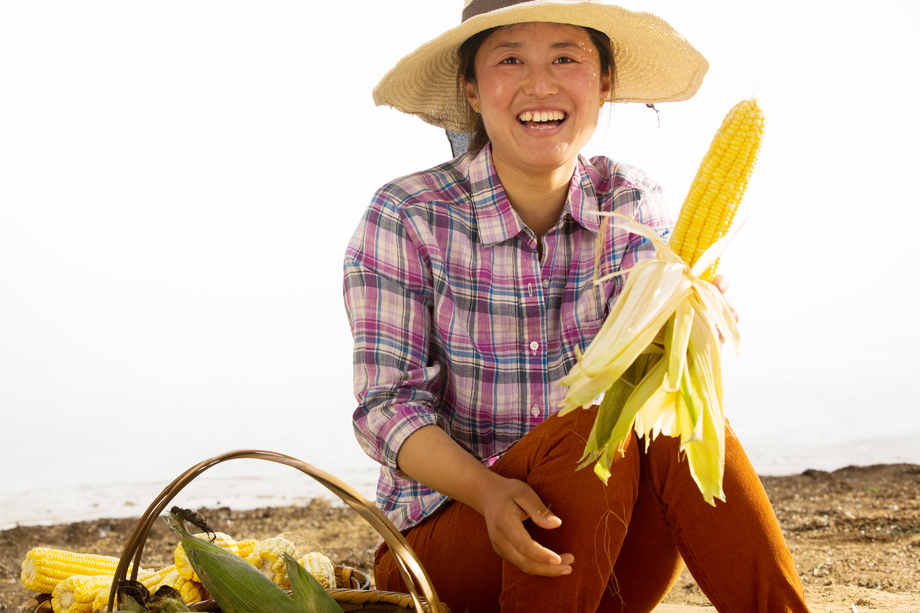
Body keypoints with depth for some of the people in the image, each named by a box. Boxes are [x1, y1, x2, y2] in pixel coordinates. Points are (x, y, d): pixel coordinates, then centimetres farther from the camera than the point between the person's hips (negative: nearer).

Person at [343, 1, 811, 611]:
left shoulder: (636, 206, 1)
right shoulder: (408, 218, -9)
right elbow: (387, 402, -13)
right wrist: (488, 491, -31)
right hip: (442, 533, -2)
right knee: (594, 431, -30)